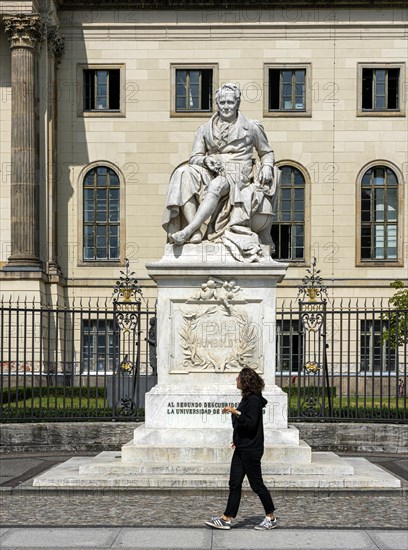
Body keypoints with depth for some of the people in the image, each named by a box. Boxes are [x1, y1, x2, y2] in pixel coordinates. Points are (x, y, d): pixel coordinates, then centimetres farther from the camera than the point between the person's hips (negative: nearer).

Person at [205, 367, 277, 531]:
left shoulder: (254, 400, -16)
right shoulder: (247, 398, 13)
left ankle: (271, 518, 13)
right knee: (234, 484, 7)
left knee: (257, 484, 0)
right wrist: (237, 439, 18)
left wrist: (236, 412, -27)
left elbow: (251, 423, -24)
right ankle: (226, 519, 9)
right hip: (242, 448, 10)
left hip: (251, 450, -10)